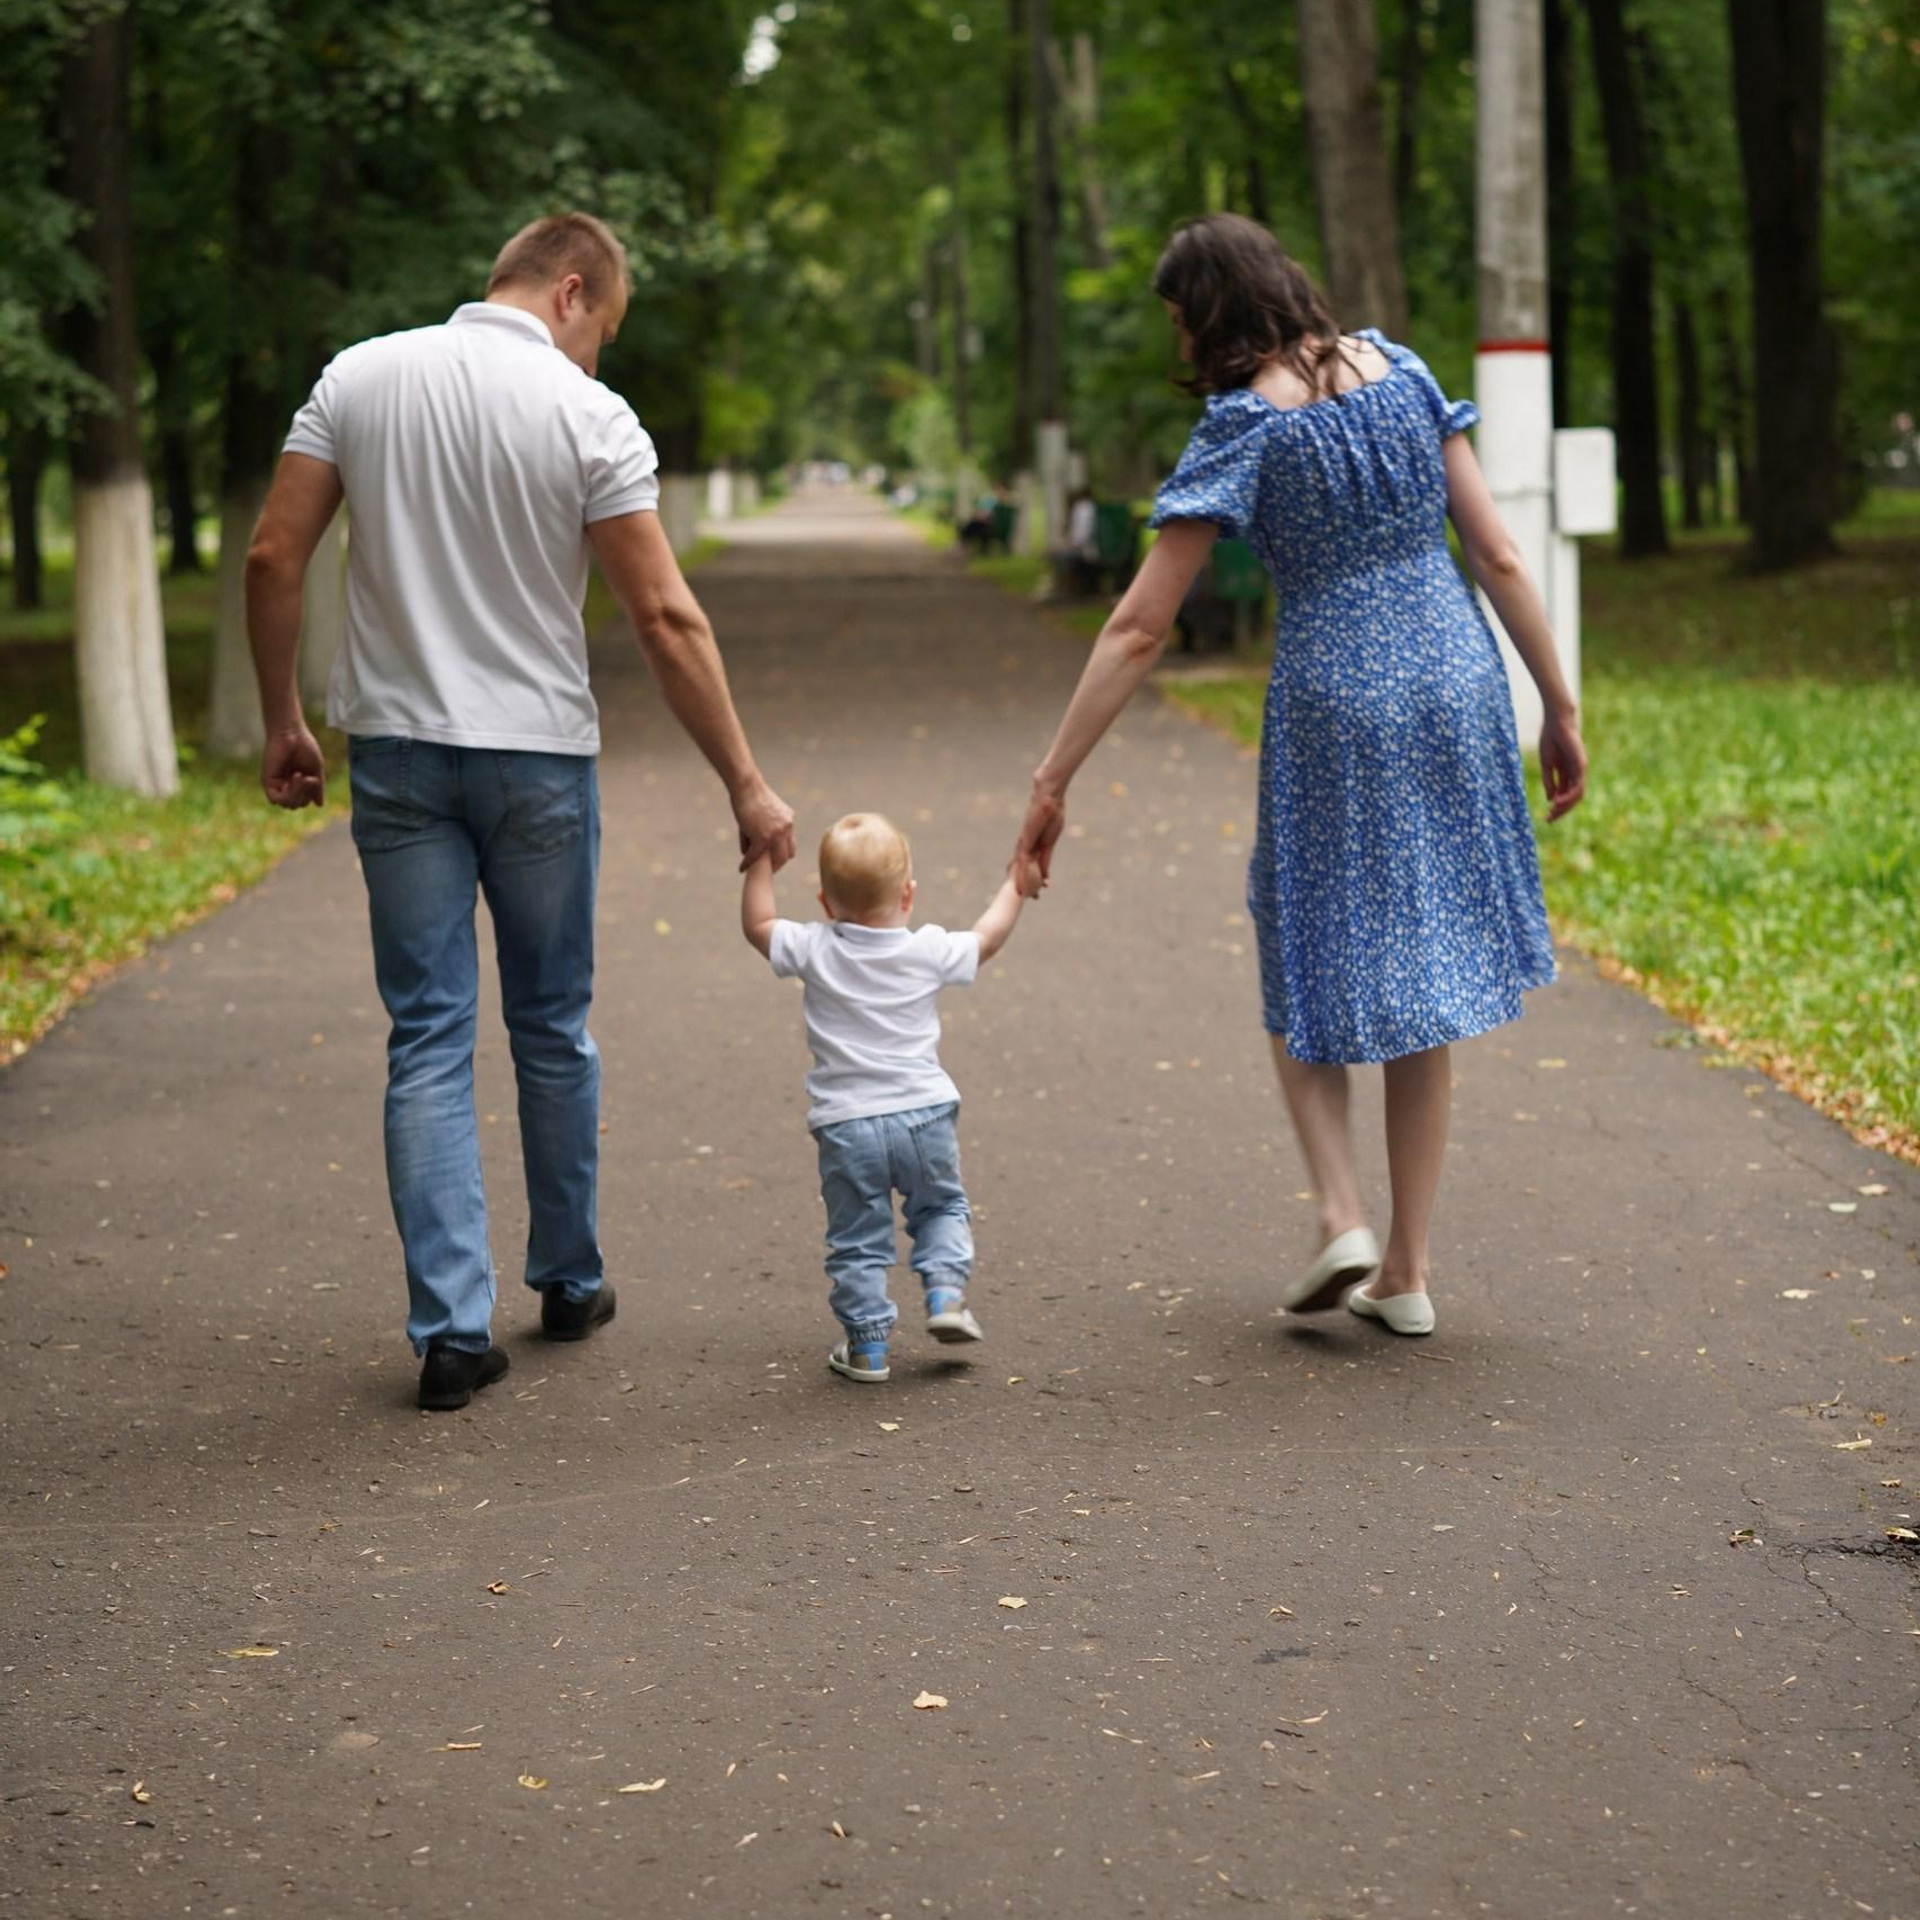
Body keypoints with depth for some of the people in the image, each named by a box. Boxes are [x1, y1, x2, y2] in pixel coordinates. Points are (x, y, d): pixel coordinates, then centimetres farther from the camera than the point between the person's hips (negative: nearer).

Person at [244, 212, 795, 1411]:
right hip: (538, 751, -2)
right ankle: (571, 1282, 28)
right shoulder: (587, 415, -9)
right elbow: (667, 618, -12)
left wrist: (283, 723, 10)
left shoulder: (359, 378, 1)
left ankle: (453, 1325, -2)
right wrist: (747, 784, -7)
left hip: (397, 747, 2)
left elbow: (273, 559, 0)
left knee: (428, 1038, 3)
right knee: (554, 1028, 15)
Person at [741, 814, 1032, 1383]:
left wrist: (761, 861, 17)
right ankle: (946, 1292, 6)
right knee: (941, 1207, 24)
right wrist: (1015, 885, 29)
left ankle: (867, 1343, 11)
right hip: (923, 1113, 1)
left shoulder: (815, 951, -6)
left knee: (857, 1239, 10)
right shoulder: (930, 952, -3)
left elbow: (757, 924, 9)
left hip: (846, 1124, -1)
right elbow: (985, 940, 15)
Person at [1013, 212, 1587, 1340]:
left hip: (1334, 698, -4)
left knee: (1309, 967, 15)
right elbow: (1497, 553, 3)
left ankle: (1343, 1219, -3)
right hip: (1456, 680, 4)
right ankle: (1407, 1270, 15)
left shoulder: (1243, 427, -8)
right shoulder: (1399, 370, 5)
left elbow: (1140, 628, -10)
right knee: (1423, 977, 12)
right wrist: (1560, 709, 9)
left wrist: (1054, 781, -6)